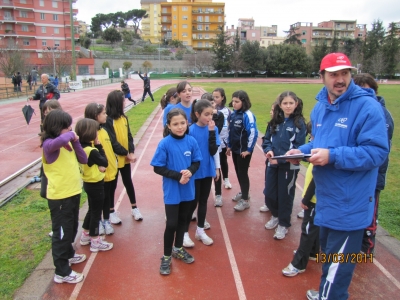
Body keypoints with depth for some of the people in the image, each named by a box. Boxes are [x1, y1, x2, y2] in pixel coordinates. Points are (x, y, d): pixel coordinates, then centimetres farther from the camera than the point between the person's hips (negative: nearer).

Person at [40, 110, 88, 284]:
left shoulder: (67, 142, 6)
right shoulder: (49, 144, -19)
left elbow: (83, 159, 5)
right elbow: (59, 141, -44)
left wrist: (75, 141, -6)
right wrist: (70, 134, -23)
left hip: (73, 193, 8)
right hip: (59, 197, -8)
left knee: (72, 228, 25)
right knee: (62, 232, 4)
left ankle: (68, 254, 48)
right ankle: (62, 272, 18)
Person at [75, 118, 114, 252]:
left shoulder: (82, 147, 1)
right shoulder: (91, 151, -27)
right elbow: (105, 162, -16)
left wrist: (99, 165, -12)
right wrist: (99, 146, -15)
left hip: (89, 183, 9)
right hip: (95, 185, -9)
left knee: (92, 210, 23)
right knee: (96, 212, 4)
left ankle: (85, 235, 37)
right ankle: (95, 242, 17)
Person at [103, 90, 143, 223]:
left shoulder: (124, 118, 3)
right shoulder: (108, 121, -18)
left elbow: (129, 136, 3)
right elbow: (113, 142, -19)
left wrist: (131, 152, -9)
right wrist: (126, 154, -16)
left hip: (126, 158, 6)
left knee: (128, 182, 17)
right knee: (112, 185, 9)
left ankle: (134, 208, 30)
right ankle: (111, 211, 25)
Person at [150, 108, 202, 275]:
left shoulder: (191, 141, -7)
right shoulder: (165, 144, -16)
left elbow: (197, 162, 3)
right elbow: (158, 168, -14)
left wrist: (190, 171, -18)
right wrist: (178, 175, -22)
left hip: (188, 189, 4)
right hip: (172, 191, -4)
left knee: (183, 220, 19)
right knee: (171, 224, 1)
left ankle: (178, 249, 41)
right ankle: (166, 256, 23)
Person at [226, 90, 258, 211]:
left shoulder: (247, 115, -18)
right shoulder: (233, 114, 5)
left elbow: (253, 133, -22)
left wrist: (248, 149, -18)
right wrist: (229, 146, 14)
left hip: (244, 150, -7)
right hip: (235, 149, 7)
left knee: (243, 173, 0)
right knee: (238, 172, 17)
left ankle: (245, 200, 12)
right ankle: (243, 192, 36)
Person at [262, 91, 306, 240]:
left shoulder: (299, 123, -9)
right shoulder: (274, 121, 6)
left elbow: (299, 148, -13)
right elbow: (266, 139, 9)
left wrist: (280, 159, -21)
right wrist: (269, 150, -13)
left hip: (289, 166, -5)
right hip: (272, 164, 5)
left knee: (285, 196, 9)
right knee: (269, 194, 13)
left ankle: (283, 224, 28)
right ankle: (275, 216, 40)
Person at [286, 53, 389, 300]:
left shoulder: (367, 106, -19)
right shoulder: (320, 107, 6)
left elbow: (377, 152, -24)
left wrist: (332, 156, -30)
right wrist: (302, 151, -1)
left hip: (350, 203, -8)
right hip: (326, 197, 8)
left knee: (338, 263, 6)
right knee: (328, 254, 27)